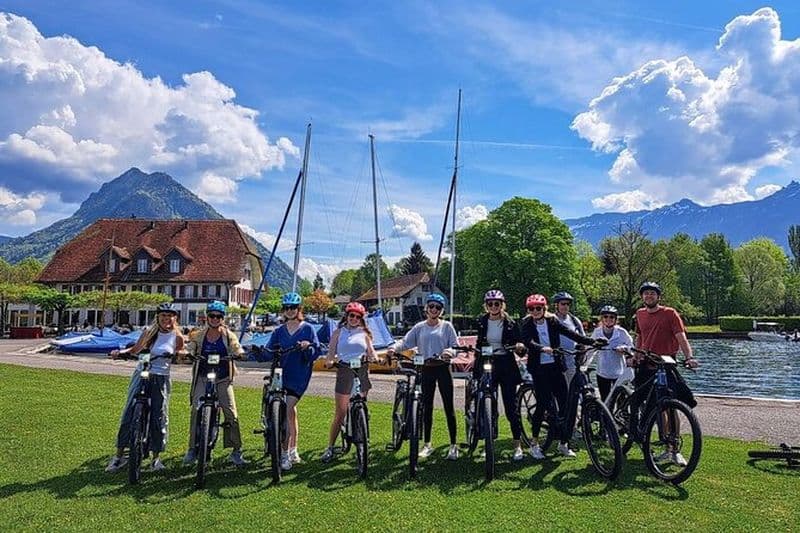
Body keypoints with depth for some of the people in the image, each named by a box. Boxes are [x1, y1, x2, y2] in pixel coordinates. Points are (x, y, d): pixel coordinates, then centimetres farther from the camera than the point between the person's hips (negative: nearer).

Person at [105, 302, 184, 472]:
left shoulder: (177, 337, 0)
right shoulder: (149, 333, 2)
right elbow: (135, 350, 9)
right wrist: (120, 352, -6)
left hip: (161, 379, -1)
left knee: (159, 418, 1)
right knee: (129, 414, -2)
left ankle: (156, 457, 17)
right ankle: (119, 455, 13)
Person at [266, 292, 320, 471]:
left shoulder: (308, 328, 2)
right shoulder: (279, 331, 13)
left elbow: (316, 351, -1)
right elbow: (270, 352, 9)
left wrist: (308, 347, -20)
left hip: (299, 375, -4)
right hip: (282, 374, 4)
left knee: (287, 409, -16)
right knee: (289, 411, 9)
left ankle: (285, 452, -7)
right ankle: (292, 449, 23)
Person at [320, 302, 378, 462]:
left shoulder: (364, 333, 14)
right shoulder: (339, 332, 11)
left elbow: (371, 352, 11)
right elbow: (331, 352, 4)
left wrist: (376, 359, -10)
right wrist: (329, 361, -17)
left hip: (362, 372, 1)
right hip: (344, 372, -1)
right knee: (340, 414, -1)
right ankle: (330, 447, 8)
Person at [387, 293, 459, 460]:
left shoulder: (446, 326, 1)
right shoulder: (419, 327, 7)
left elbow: (456, 345, -4)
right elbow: (405, 341, -1)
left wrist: (450, 351, -26)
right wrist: (394, 348, -21)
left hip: (443, 368, -2)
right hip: (426, 369, 2)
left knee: (448, 407, 0)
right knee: (427, 407, 8)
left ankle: (453, 445, 9)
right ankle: (427, 444, 18)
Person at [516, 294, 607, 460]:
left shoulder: (552, 321, 6)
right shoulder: (526, 325, -2)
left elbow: (571, 334, -2)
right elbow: (528, 342, -20)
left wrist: (593, 342, -13)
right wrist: (542, 348, -39)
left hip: (555, 366, 3)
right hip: (539, 368, -3)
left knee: (565, 402, -1)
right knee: (543, 403, -8)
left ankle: (564, 444, 13)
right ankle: (534, 443, 9)